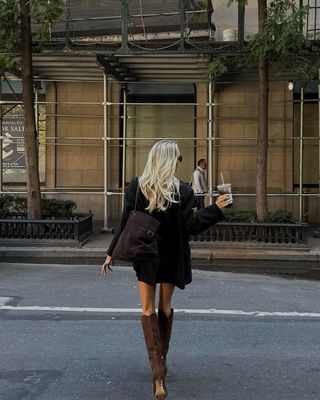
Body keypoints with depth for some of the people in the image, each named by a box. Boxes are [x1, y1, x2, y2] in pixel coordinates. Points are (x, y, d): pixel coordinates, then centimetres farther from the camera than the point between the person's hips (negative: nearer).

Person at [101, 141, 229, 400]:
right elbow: (190, 227, -12)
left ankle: (157, 368, -10)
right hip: (171, 258, 0)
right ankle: (162, 362, 30)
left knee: (148, 311, 6)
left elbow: (126, 223, -6)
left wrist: (111, 253, 2)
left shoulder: (136, 186, -7)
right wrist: (216, 209, -4)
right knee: (165, 307, 18)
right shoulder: (182, 191, -12)